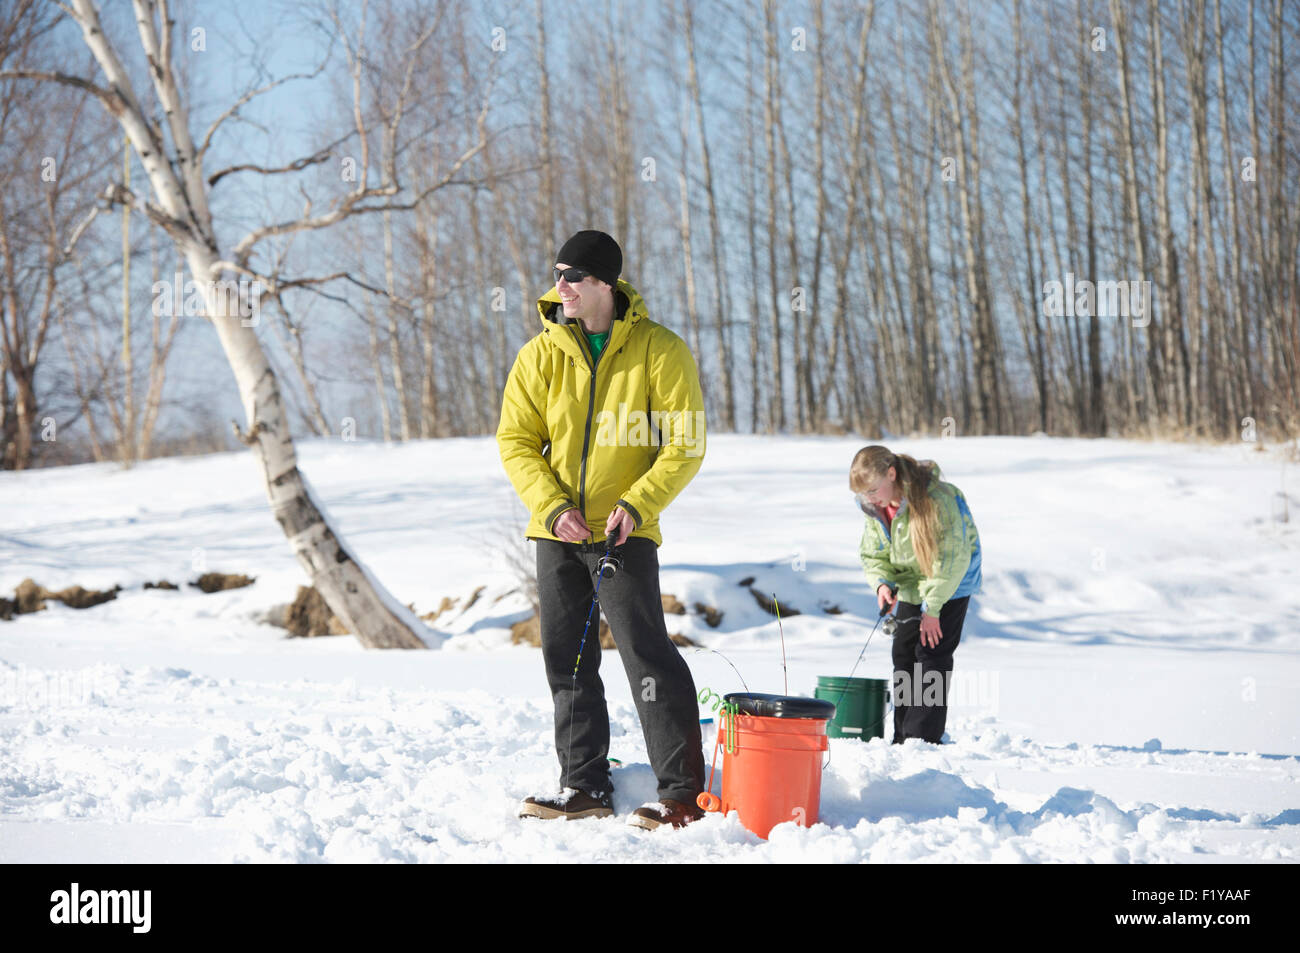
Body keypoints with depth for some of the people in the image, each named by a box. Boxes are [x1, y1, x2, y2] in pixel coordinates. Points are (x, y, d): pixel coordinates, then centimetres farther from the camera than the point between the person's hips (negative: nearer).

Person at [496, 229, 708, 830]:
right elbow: (516, 440, 4)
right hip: (557, 531, 5)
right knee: (567, 660, 9)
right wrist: (552, 506, -11)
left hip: (623, 532, -5)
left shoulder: (660, 351, -6)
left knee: (647, 654, -11)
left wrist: (636, 504, -18)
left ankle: (683, 791, -6)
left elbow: (685, 444, -6)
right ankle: (586, 785, 20)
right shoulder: (541, 354, 3)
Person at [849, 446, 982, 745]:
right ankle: (903, 737, 12)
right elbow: (873, 553, 5)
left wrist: (932, 607, -22)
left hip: (950, 585, -7)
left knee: (932, 652, -13)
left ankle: (924, 735, -12)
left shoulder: (937, 498, -28)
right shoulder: (875, 507, -7)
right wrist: (882, 583, -17)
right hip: (911, 587, 7)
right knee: (904, 654, 5)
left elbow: (952, 556, -24)